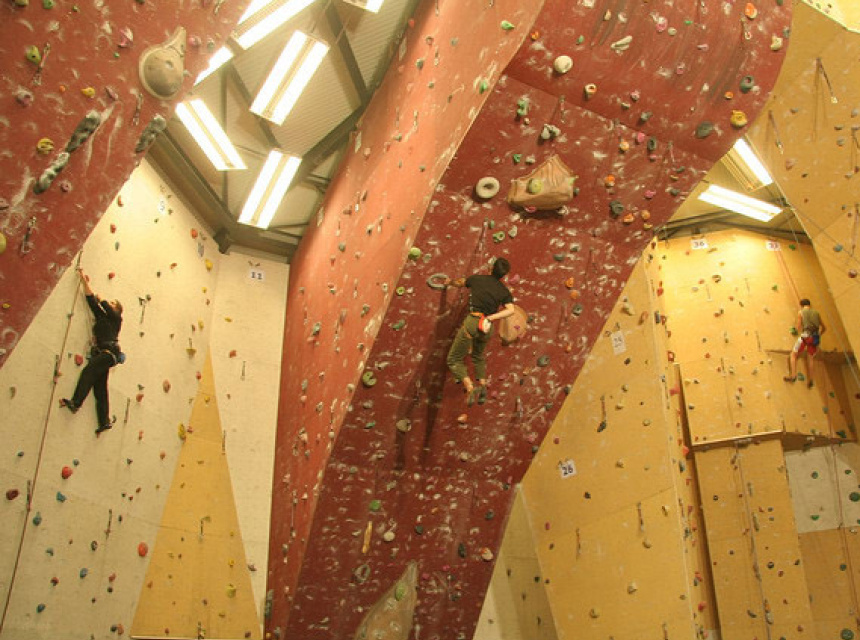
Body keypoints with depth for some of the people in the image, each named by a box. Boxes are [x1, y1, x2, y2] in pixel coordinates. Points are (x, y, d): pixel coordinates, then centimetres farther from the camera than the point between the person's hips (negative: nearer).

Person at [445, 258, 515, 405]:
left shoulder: (477, 279, 8)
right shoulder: (504, 291, 10)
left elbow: (460, 283, 27)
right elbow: (511, 310, -7)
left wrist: (450, 282, 49)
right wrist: (491, 317, -11)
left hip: (472, 321, -4)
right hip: (487, 327, 4)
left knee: (454, 360, 2)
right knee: (478, 356, 32)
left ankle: (470, 389, -16)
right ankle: (482, 386, 20)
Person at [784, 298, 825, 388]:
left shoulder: (801, 312, 6)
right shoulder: (816, 313, 18)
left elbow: (798, 327, 1)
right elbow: (824, 328, 21)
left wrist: (795, 324, 22)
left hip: (805, 336, -4)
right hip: (815, 338, 4)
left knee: (793, 355, 7)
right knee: (809, 358, 16)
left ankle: (793, 375, -7)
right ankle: (810, 380, 10)